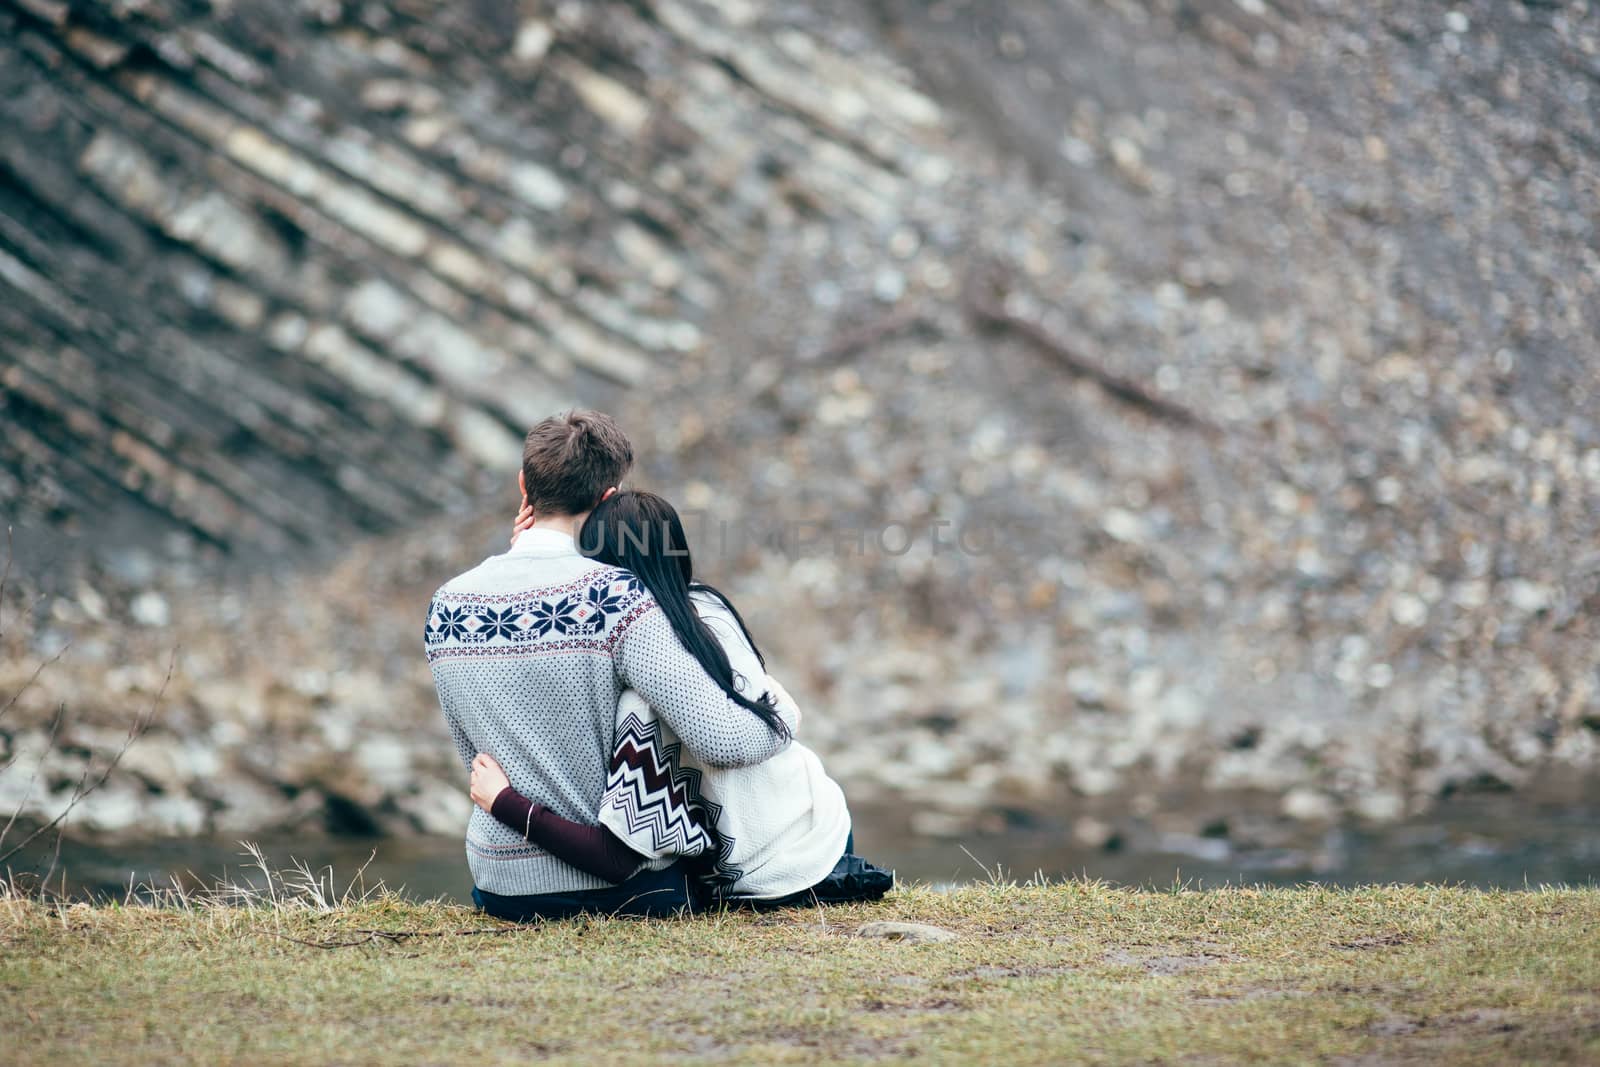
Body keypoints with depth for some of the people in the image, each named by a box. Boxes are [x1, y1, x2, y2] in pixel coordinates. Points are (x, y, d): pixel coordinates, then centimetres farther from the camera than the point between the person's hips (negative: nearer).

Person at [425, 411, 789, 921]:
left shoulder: (446, 604, -3)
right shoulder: (615, 597, -20)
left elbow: (473, 752, 9)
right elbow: (719, 739, -21)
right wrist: (782, 721, -3)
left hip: (504, 891, 5)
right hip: (625, 887, -5)